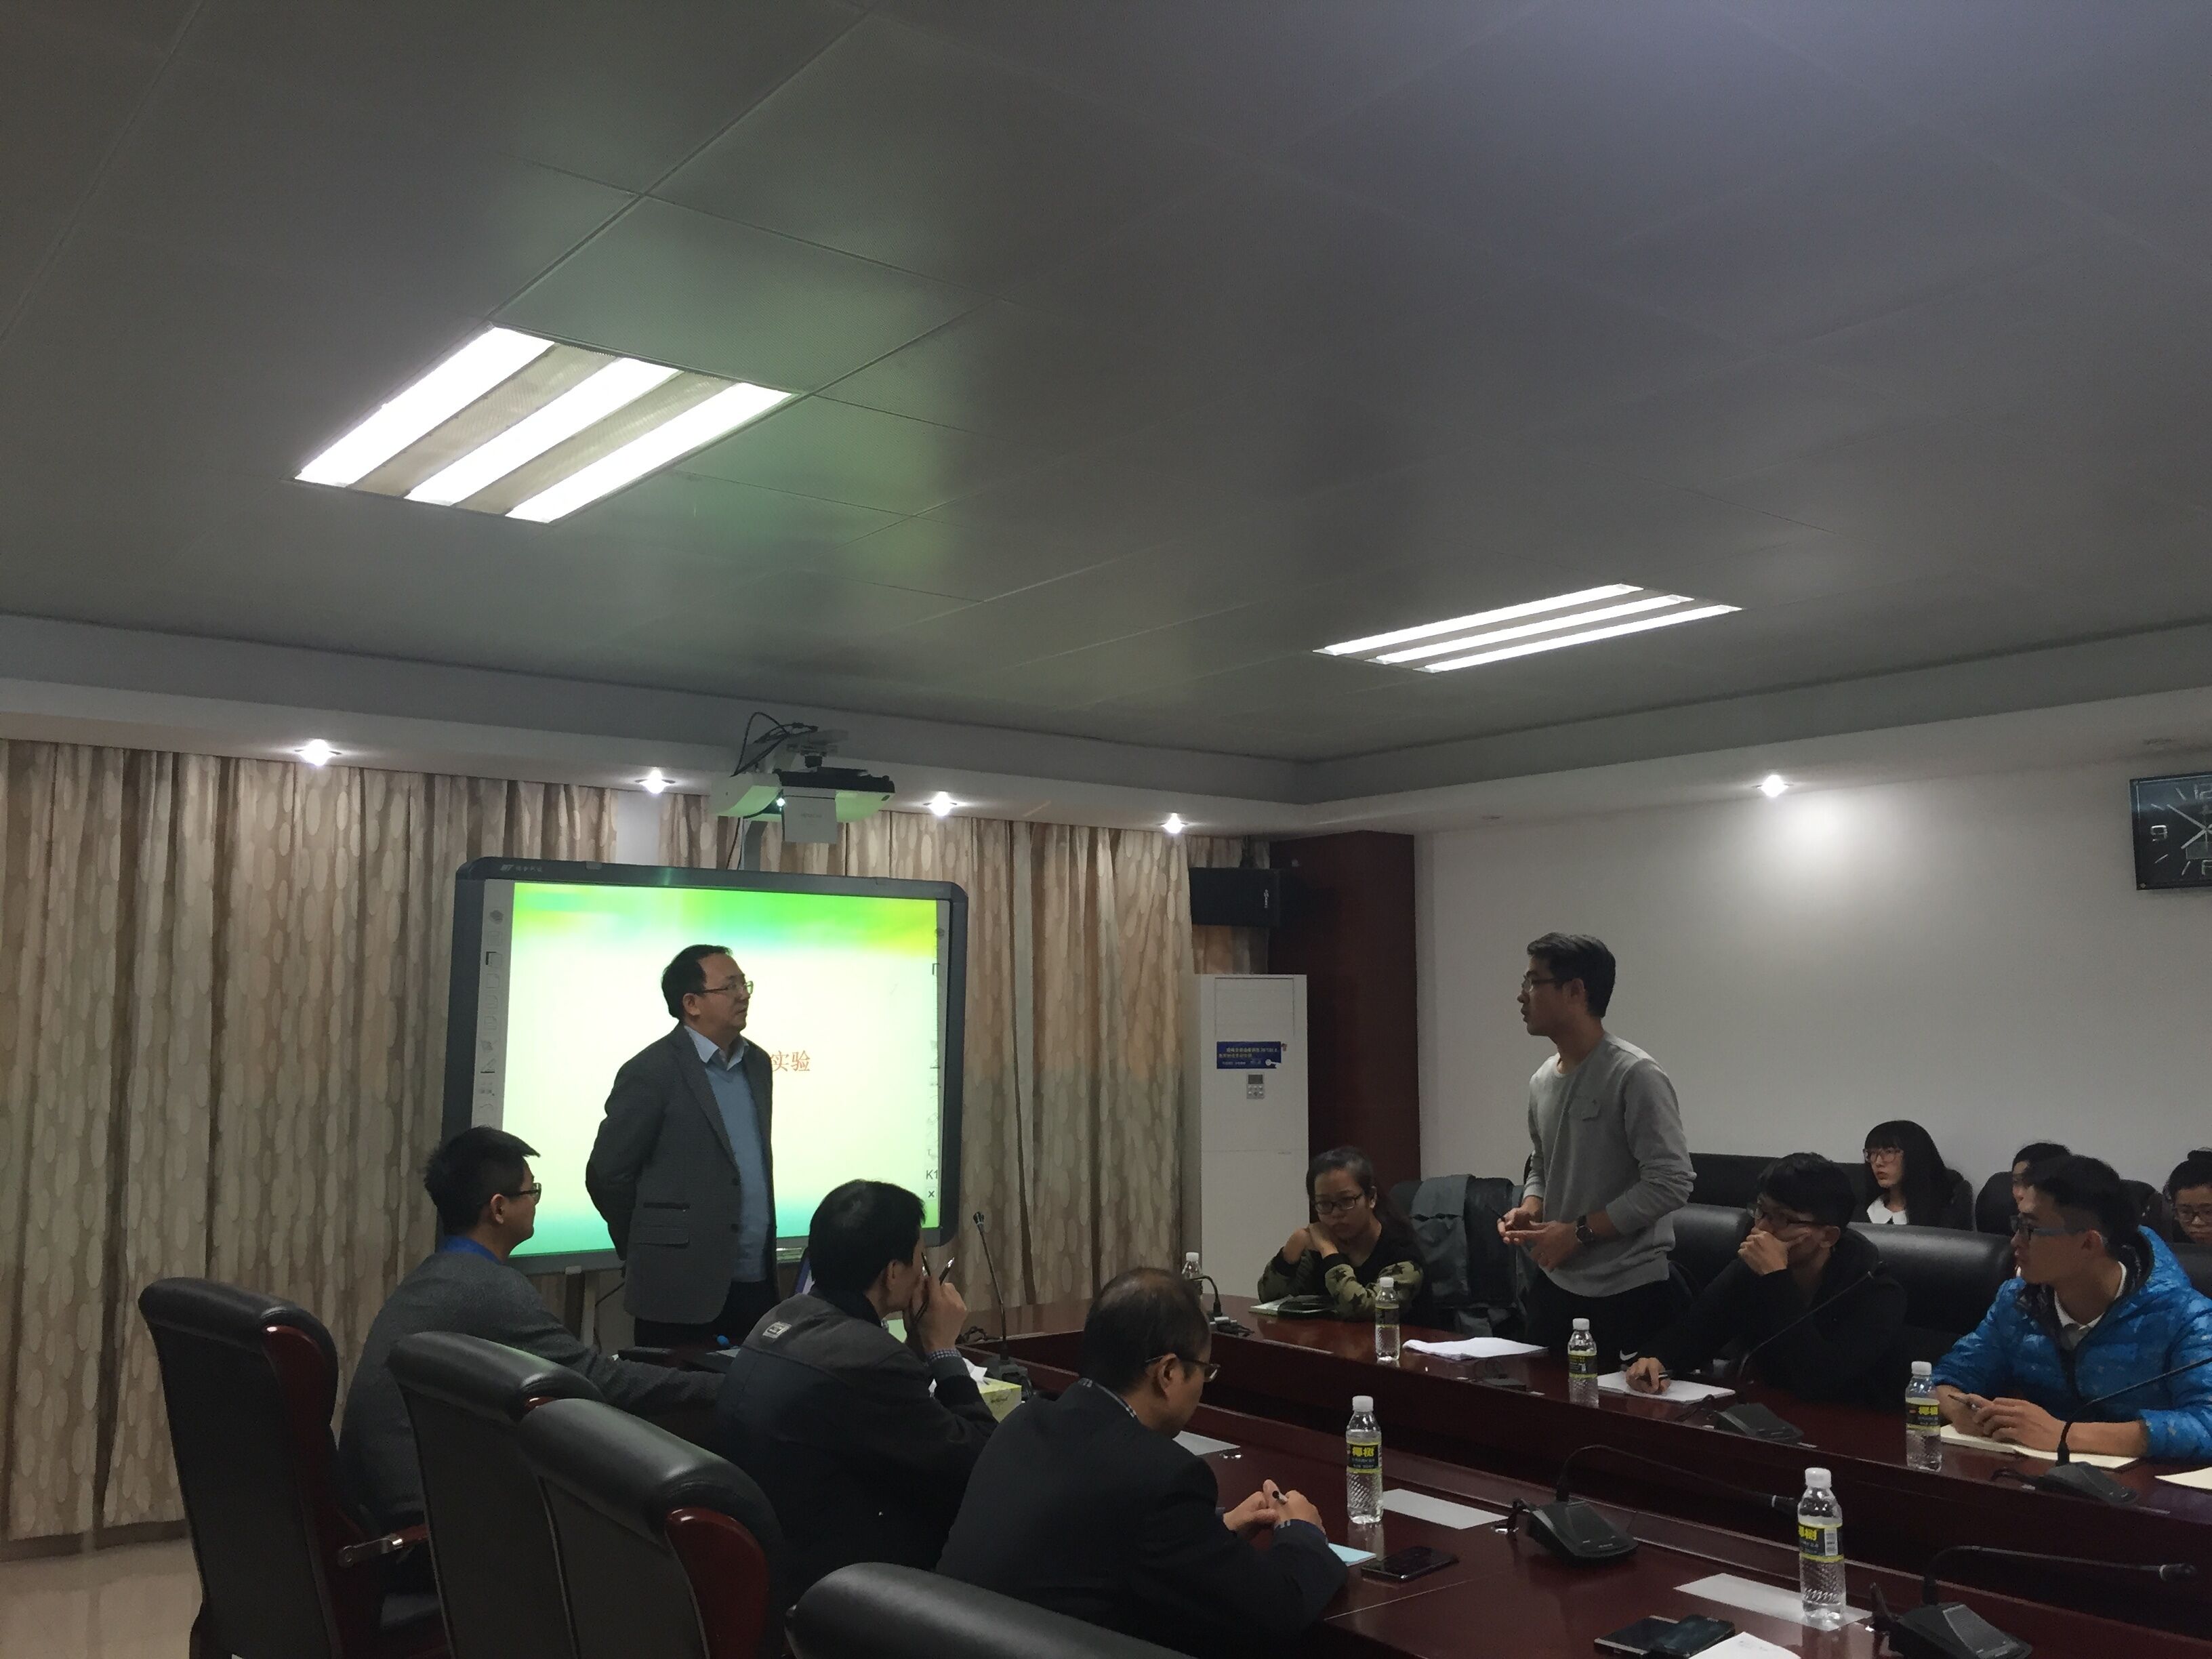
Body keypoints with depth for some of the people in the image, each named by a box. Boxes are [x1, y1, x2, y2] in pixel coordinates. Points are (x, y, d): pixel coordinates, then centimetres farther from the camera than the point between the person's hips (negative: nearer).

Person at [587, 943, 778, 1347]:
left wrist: (765, 1260, 16)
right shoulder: (652, 1072, -9)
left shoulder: (758, 1064, 12)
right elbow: (607, 1175, -6)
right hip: (683, 1290, -6)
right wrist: (649, 1254, 3)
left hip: (759, 1285, 6)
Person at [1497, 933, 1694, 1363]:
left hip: (1629, 1294, -7)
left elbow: (1670, 1183, -20)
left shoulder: (1635, 1076, -16)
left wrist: (1578, 1231, -18)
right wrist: (1529, 1210, 0)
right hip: (1553, 1286, 7)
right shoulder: (1542, 1081, 8)